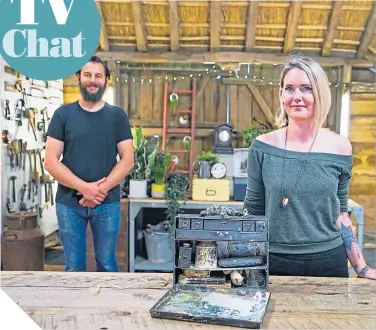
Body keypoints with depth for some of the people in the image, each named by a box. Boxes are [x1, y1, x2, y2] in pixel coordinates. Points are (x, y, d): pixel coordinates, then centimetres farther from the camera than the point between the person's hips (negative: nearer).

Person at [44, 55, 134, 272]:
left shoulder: (117, 115, 4)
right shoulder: (63, 114, 2)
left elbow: (127, 160, -1)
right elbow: (51, 162, -4)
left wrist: (101, 189, -14)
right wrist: (85, 188, -15)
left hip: (108, 203, 0)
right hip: (69, 202, 0)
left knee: (107, 264, 10)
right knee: (74, 267, 9)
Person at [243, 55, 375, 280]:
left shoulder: (340, 147, -3)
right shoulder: (263, 146, -7)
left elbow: (340, 214, 5)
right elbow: (253, 212, 1)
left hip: (329, 262, 1)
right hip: (274, 263, -1)